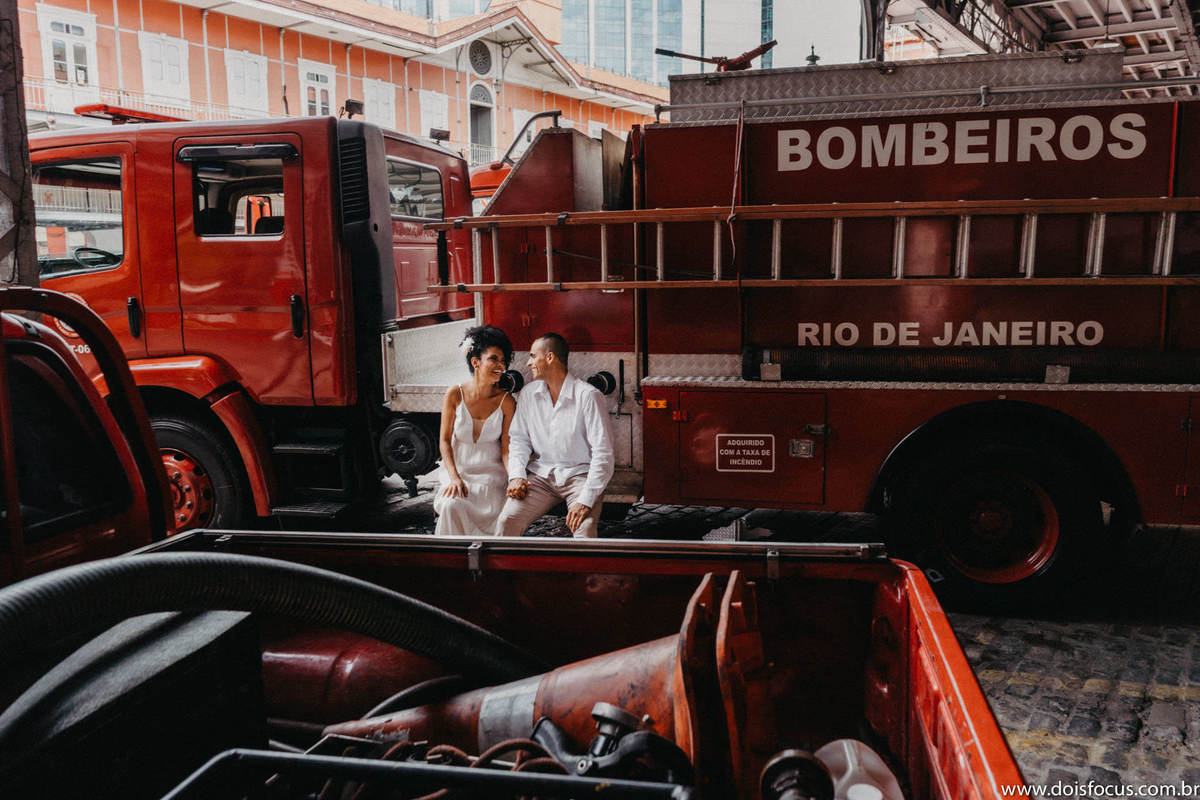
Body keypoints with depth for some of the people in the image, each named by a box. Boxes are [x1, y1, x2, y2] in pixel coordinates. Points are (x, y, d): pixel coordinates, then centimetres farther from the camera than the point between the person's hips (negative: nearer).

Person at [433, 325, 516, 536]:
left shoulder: (506, 401, -3)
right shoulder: (455, 395, -3)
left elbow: (506, 448, -2)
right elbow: (445, 440, -2)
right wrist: (454, 477, -16)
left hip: (491, 471, 0)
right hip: (458, 469, 0)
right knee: (452, 505, -29)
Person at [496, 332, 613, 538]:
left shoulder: (588, 396, -11)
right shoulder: (529, 394, 8)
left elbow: (603, 453, -15)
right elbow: (519, 439, 13)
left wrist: (585, 500, -23)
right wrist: (516, 475, -7)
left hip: (579, 474, -4)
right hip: (541, 475, 4)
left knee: (584, 528, -31)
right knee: (506, 521, -20)